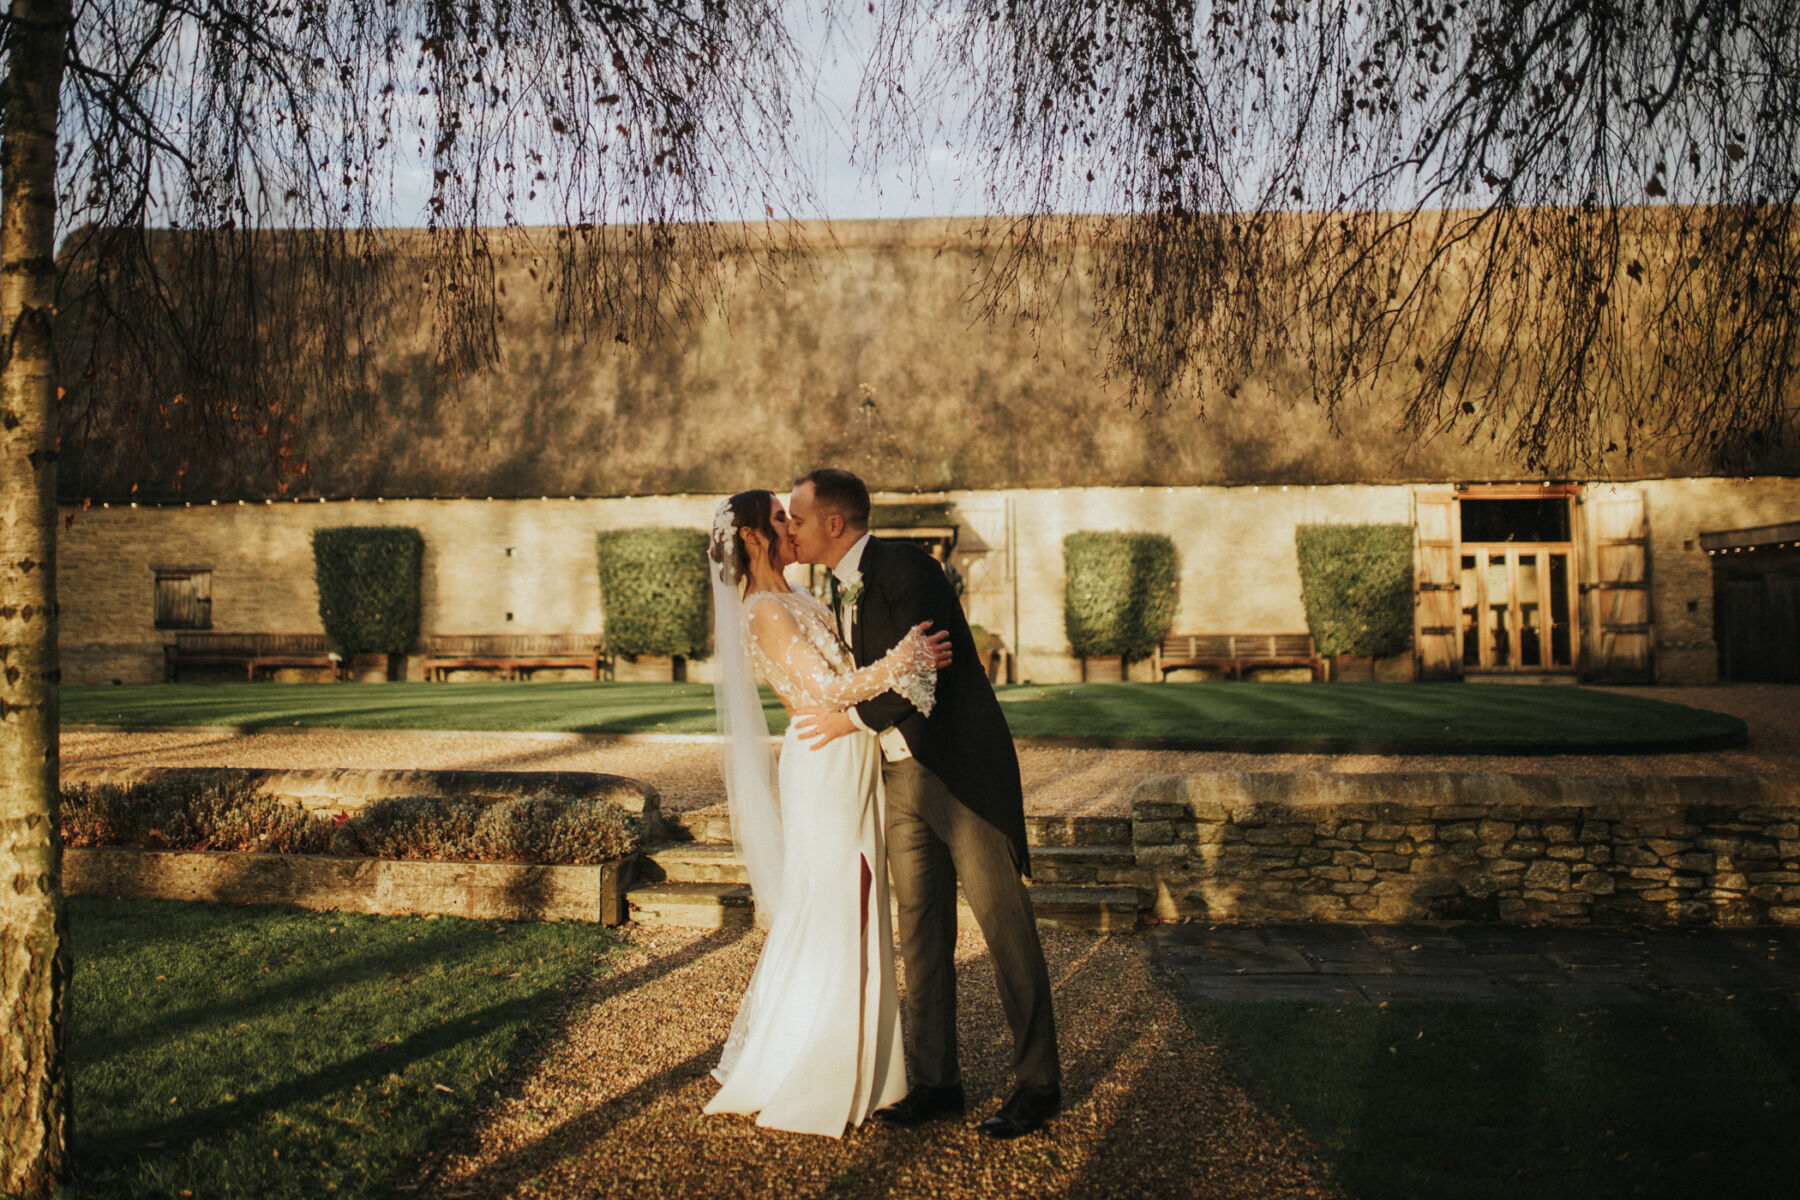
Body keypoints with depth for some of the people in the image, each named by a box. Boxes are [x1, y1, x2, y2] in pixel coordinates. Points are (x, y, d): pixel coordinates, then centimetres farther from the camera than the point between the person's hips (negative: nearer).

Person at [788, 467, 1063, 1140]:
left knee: (1004, 923, -1)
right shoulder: (845, 587, 12)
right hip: (900, 779, 9)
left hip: (963, 772, -9)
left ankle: (1038, 1083, 9)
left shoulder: (904, 567, -15)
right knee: (920, 929, 11)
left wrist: (853, 718, -14)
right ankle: (936, 1081, 21)